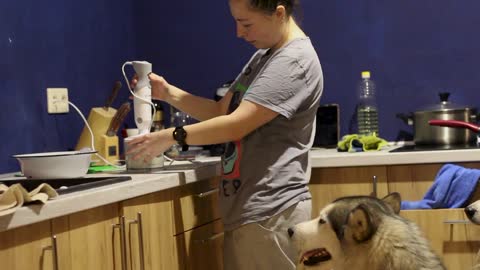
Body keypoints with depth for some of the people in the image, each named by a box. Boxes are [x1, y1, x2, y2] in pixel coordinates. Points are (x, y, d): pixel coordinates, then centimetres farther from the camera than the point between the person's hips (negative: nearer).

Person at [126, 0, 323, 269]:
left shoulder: (295, 61, -15)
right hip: (247, 207, 9)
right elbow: (222, 111, 17)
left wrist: (172, 136, -15)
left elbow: (237, 124, -20)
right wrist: (168, 93, 5)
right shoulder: (264, 55, 16)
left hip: (270, 211, -9)